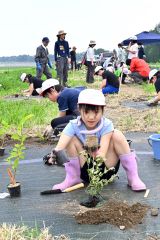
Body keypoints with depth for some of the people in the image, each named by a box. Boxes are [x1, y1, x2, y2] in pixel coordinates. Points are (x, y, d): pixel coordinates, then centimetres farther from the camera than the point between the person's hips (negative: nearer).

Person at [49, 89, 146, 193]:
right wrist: (57, 151, -59)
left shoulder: (106, 125, -18)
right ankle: (72, 178, -7)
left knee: (117, 135, -23)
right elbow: (62, 143, -35)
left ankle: (133, 177, -13)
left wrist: (100, 155, -58)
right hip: (85, 171, 1)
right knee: (71, 139, -21)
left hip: (106, 169, -1)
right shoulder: (74, 126, -16)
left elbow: (103, 148, -33)